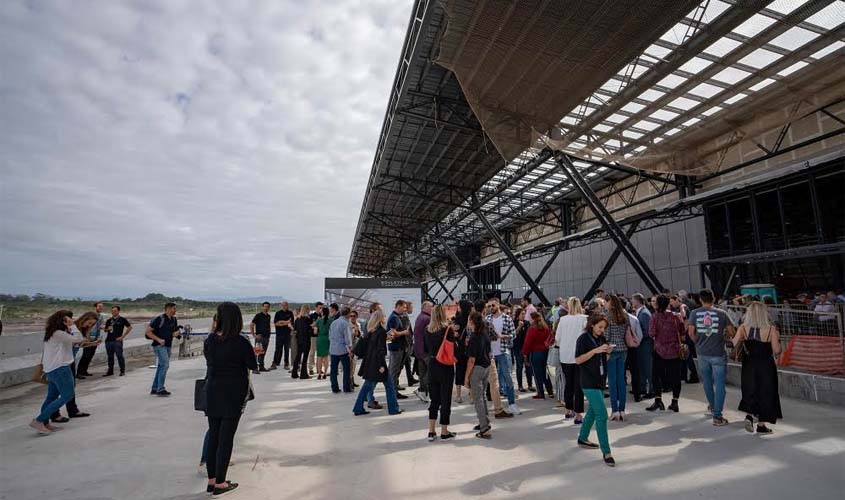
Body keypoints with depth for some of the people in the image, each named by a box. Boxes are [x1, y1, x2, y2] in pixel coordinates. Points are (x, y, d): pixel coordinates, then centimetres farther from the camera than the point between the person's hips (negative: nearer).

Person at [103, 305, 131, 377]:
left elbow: (130, 327, -4)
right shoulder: (109, 320, 13)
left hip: (117, 341, -5)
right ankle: (110, 371, 21)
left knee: (119, 356, -3)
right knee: (110, 357, 11)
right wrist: (108, 329, -5)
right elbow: (105, 330, 20)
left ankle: (122, 371, 4)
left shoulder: (122, 319, -2)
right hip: (108, 340, 5)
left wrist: (123, 336, -7)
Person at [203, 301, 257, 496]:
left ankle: (211, 479, 25)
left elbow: (208, 358, 12)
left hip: (212, 391, 5)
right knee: (226, 438, 4)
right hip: (233, 394, -5)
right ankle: (220, 483, 13)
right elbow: (253, 366, -8)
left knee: (213, 435, 15)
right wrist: (252, 353, 11)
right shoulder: (241, 343, -18)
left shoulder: (210, 340, -4)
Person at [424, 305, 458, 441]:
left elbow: (425, 349, 8)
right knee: (445, 399, 8)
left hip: (432, 366, 4)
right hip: (446, 367, -4)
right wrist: (455, 335, 4)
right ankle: (444, 431, 16)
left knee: (434, 399, 15)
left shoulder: (427, 330, 0)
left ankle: (431, 431, 18)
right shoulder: (448, 329, -14)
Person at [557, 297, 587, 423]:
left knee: (568, 384, 16)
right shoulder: (584, 318, -10)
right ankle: (578, 415, 6)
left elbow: (557, 338, 2)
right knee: (579, 385, 3)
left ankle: (569, 411, 30)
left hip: (565, 356, 3)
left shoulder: (563, 319, -3)